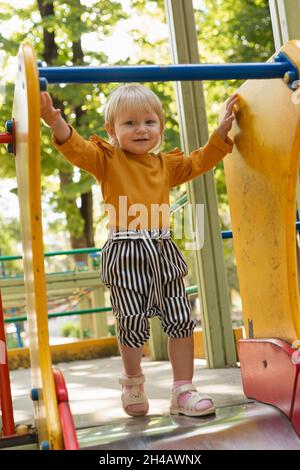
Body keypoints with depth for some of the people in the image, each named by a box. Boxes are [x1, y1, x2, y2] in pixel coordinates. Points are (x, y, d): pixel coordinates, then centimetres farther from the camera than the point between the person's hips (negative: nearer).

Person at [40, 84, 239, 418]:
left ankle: (183, 391, 16)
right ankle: (133, 383, 28)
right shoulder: (107, 159, 2)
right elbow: (77, 150, -13)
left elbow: (200, 161, 23)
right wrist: (57, 124, -31)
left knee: (181, 321, 5)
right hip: (125, 255, -5)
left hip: (163, 252, 5)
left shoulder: (166, 164, 17)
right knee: (133, 325, 1)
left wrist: (223, 128, 17)